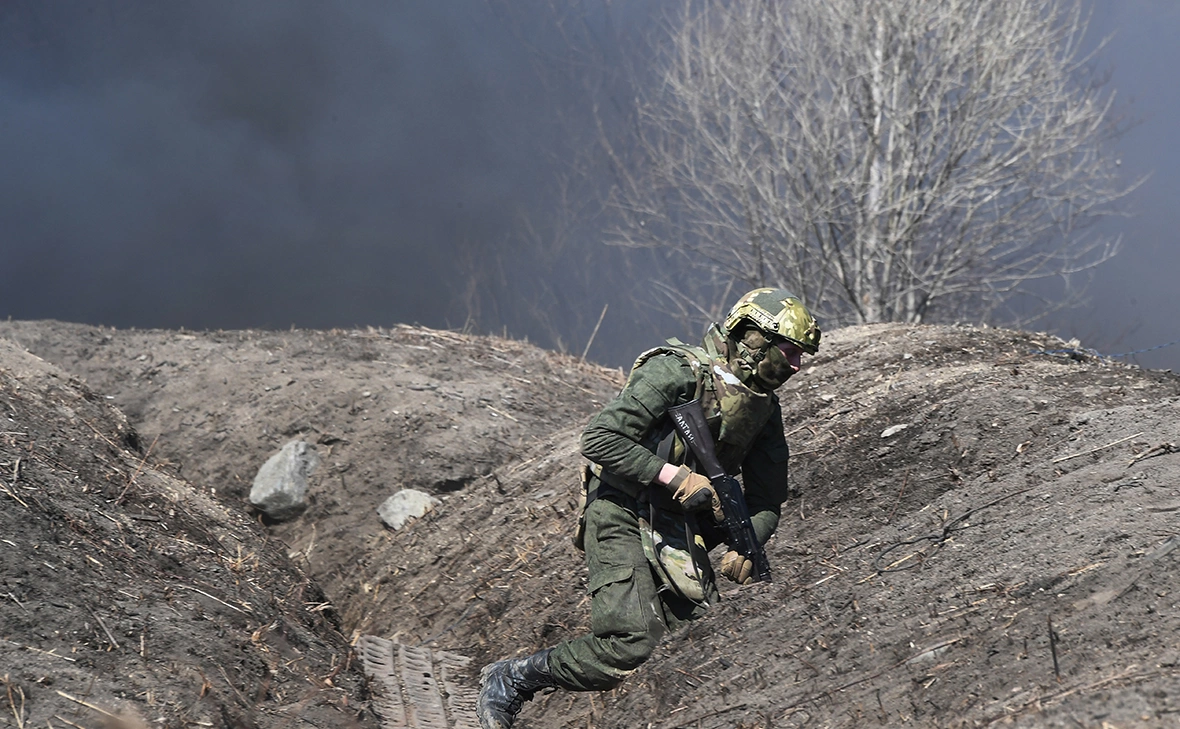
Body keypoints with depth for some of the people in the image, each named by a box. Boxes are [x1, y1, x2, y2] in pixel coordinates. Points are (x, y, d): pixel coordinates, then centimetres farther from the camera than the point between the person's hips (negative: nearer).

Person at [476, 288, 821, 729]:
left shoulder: (765, 409, 8)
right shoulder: (677, 372, -16)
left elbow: (766, 499, 14)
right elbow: (599, 440, -20)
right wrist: (675, 476, -23)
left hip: (680, 526, 8)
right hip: (623, 514, -7)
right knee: (630, 644, -20)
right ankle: (510, 680, -2)